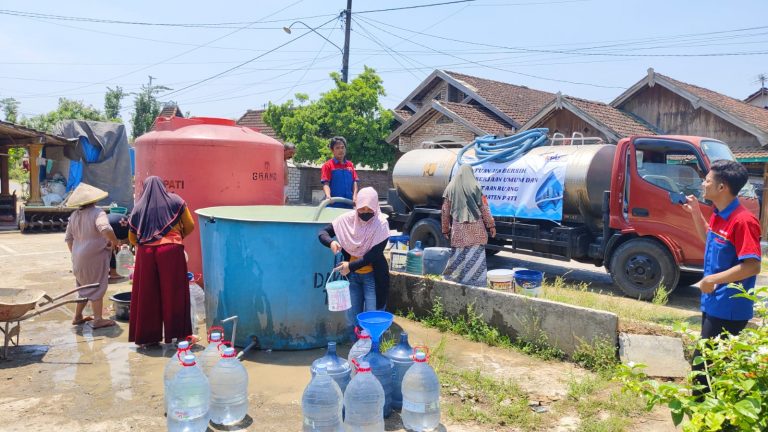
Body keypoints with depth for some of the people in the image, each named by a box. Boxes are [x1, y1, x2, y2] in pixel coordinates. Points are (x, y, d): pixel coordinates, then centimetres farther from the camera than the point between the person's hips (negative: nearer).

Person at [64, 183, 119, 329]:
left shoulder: (74, 215, 7)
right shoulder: (97, 213, -16)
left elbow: (68, 238, 12)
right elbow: (105, 229, -34)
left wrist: (75, 254, 21)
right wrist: (114, 241, -17)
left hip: (79, 258, 7)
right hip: (95, 258, -7)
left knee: (84, 286, 22)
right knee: (97, 288, 3)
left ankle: (78, 316, 29)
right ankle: (98, 319, 7)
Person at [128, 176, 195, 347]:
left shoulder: (139, 207, 14)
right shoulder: (175, 201, 9)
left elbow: (132, 238, 17)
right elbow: (190, 226, 6)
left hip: (146, 254, 2)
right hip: (171, 251, -2)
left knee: (147, 296, 8)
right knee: (173, 293, 4)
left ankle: (147, 337, 14)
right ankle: (177, 333, 7)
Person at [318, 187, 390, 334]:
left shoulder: (381, 224, -16)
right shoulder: (347, 219, -7)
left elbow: (375, 254, -20)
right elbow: (322, 232, 0)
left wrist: (351, 265, -26)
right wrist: (331, 242, -23)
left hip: (373, 277, -4)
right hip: (352, 276, 4)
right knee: (352, 319, 9)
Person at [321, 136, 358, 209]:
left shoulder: (350, 165, 12)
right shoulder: (328, 165, -1)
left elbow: (354, 182, 9)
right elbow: (326, 183, -8)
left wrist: (355, 196, -7)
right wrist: (328, 196, -26)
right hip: (333, 204, -4)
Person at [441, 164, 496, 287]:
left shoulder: (450, 188, 7)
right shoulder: (475, 187, 1)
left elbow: (445, 211, 9)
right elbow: (484, 208, 1)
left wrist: (446, 230, 16)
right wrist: (491, 225, 6)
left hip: (458, 229, 2)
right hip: (476, 228, -1)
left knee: (458, 257, 4)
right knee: (476, 256, 2)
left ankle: (455, 281, 6)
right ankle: (477, 282, 4)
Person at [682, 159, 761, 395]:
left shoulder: (743, 221, -23)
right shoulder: (718, 215, 6)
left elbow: (752, 265, -27)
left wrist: (713, 279, -25)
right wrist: (696, 213, 15)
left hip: (729, 308, -10)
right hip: (713, 303, 10)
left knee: (702, 362, -4)